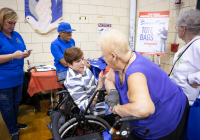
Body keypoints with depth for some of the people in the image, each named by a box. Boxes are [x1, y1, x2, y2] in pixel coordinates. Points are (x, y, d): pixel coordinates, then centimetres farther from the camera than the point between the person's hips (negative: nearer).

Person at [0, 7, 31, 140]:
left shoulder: (17, 35, 8)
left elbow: (22, 51, 15)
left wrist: (25, 54, -7)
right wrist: (13, 56, -25)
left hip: (18, 78, 6)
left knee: (16, 104, 21)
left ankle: (15, 123, 43)